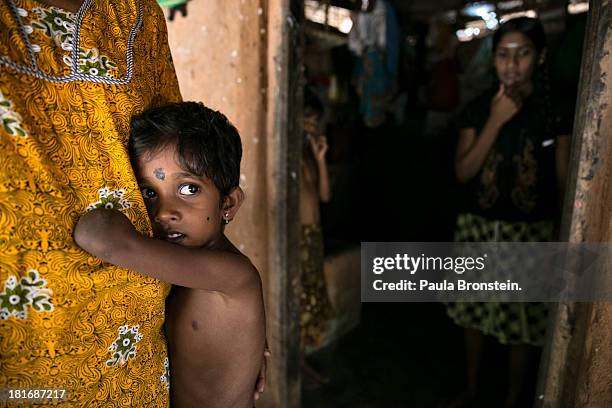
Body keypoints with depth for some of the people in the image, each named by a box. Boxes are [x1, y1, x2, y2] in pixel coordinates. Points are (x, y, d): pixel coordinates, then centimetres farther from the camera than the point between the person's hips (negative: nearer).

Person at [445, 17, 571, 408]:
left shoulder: (556, 112, -5)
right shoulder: (477, 108, 0)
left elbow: (564, 183, -1)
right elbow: (463, 172, -10)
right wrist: (496, 120, -17)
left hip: (531, 234, -2)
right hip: (478, 229, 2)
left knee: (524, 323, 8)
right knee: (475, 313, 16)